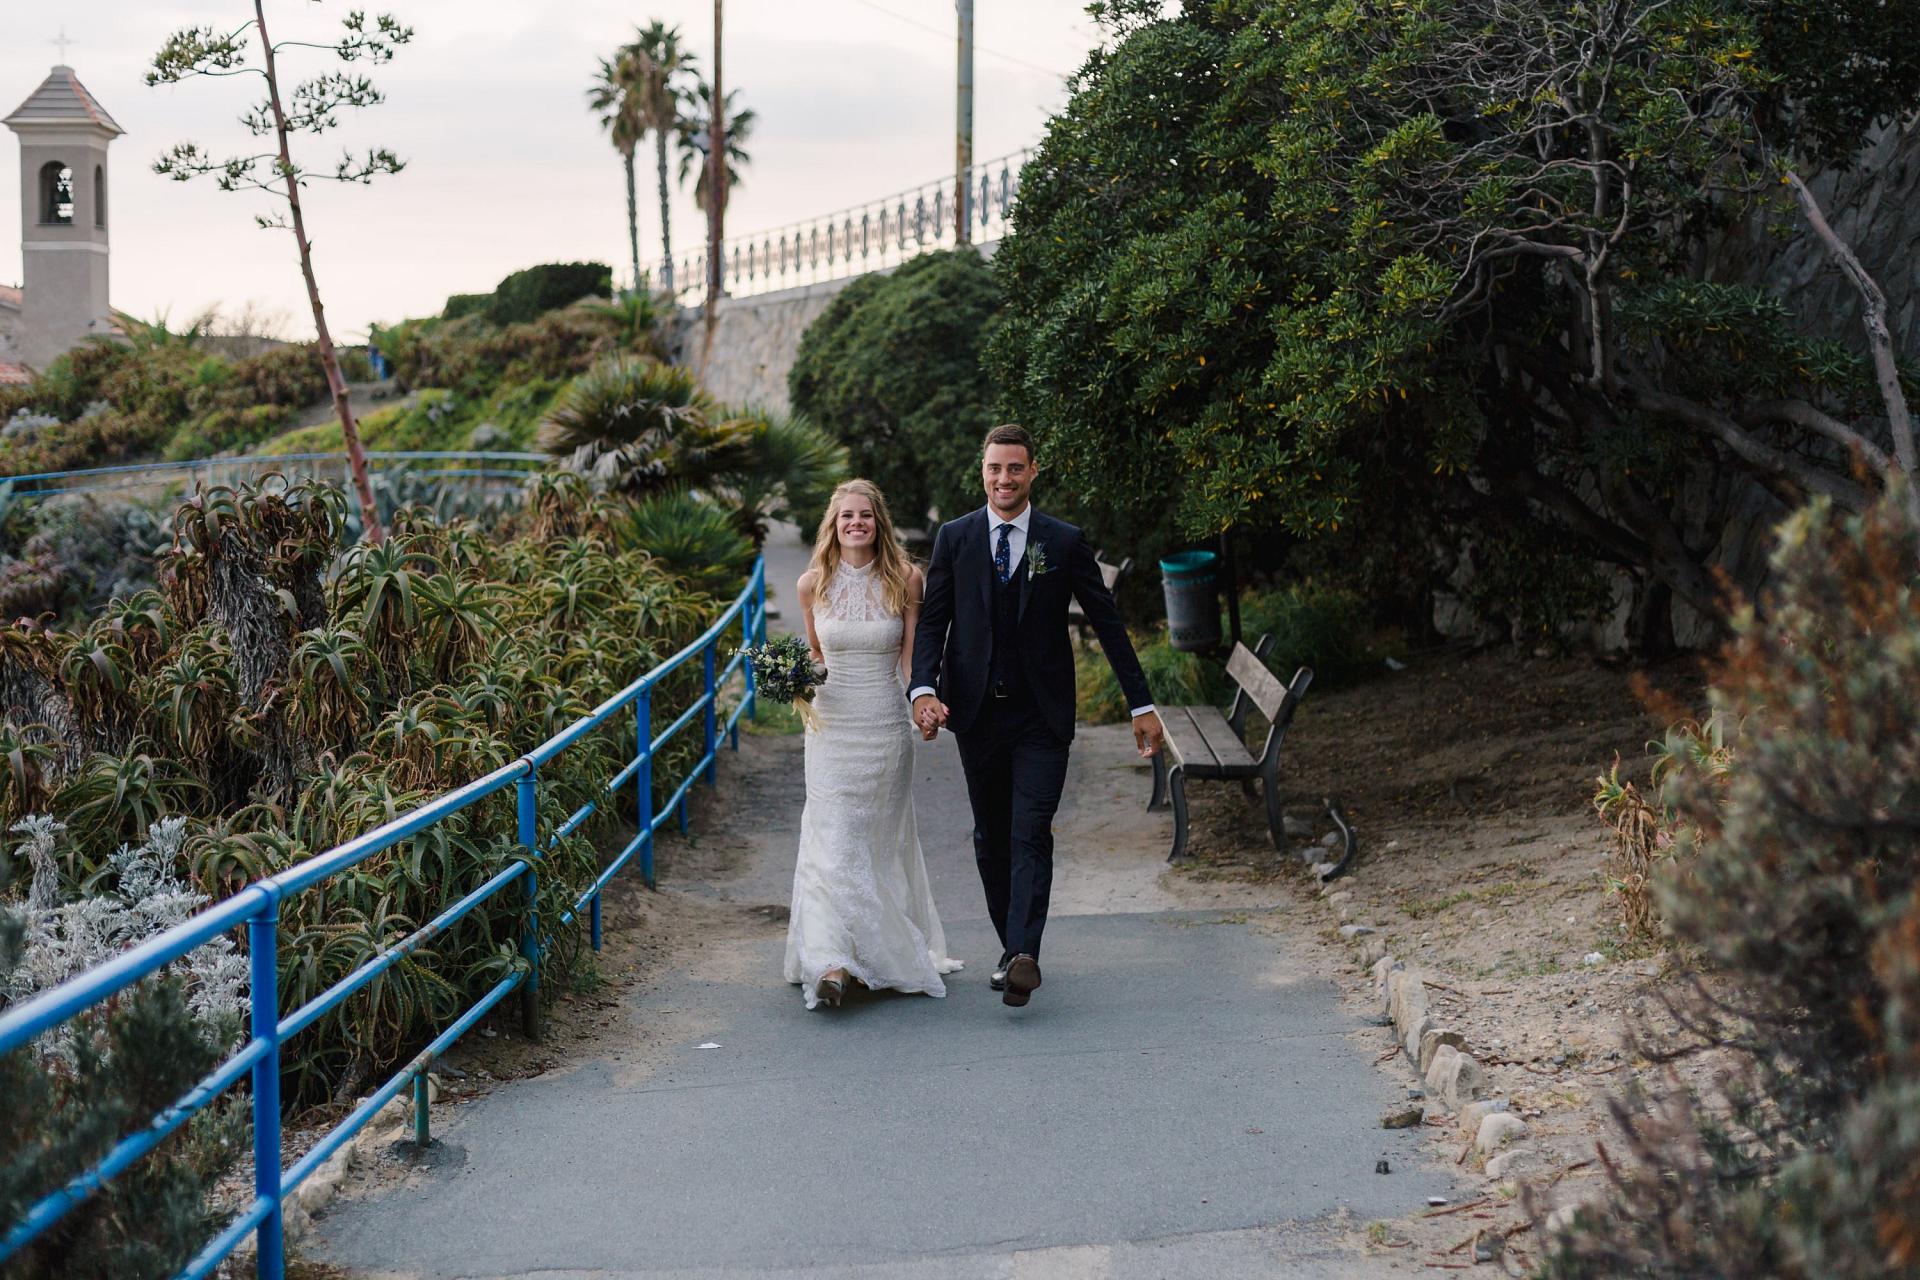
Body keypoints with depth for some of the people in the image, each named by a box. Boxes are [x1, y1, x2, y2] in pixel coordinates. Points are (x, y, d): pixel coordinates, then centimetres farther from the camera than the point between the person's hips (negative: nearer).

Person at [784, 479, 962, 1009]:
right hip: (831, 726, 0)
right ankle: (832, 963, -14)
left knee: (883, 840, 11)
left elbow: (914, 655, 1)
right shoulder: (812, 584, 1)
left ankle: (893, 956, 27)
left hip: (886, 727, 0)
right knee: (833, 842, -9)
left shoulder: (905, 579, -3)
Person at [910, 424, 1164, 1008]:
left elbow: (1108, 623, 3)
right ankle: (1010, 946, 22)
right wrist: (924, 689, -14)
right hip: (976, 713, 2)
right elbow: (932, 622, 3)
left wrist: (1142, 704, 2)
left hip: (1041, 716, -2)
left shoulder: (1065, 542, 0)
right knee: (990, 838, 10)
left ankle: (1023, 955, -21)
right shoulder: (954, 538, 4)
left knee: (1031, 834, -14)